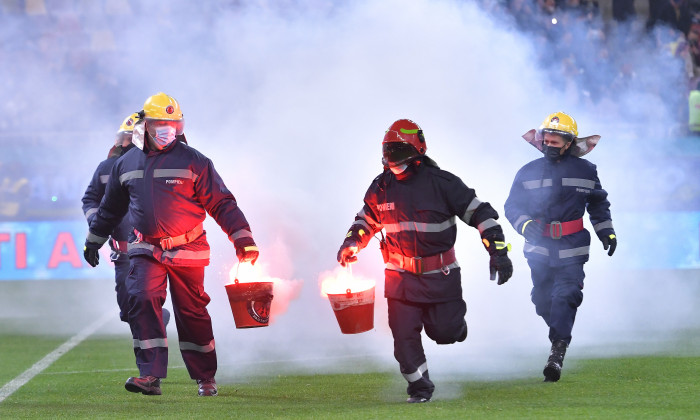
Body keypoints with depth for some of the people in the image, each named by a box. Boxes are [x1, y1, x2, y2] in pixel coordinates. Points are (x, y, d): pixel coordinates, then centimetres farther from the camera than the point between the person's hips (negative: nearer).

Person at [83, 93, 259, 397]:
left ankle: (205, 377, 21)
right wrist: (93, 240, 31)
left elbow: (221, 204, -2)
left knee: (192, 312, 5)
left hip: (186, 251, -2)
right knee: (142, 301, -17)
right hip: (145, 251, 2)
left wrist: (243, 239, -8)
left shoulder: (193, 162, -3)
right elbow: (110, 208, 24)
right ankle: (150, 376, -19)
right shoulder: (127, 164, 8)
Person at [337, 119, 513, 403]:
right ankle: (420, 387, 12)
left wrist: (498, 251, -14)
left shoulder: (441, 183, -11)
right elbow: (366, 220, 20)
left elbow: (479, 213, -8)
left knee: (445, 333, 0)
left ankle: (453, 316, 37)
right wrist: (351, 244, 1)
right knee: (404, 334, -4)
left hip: (440, 274, -3)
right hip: (400, 275, 3)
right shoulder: (381, 187, 3)